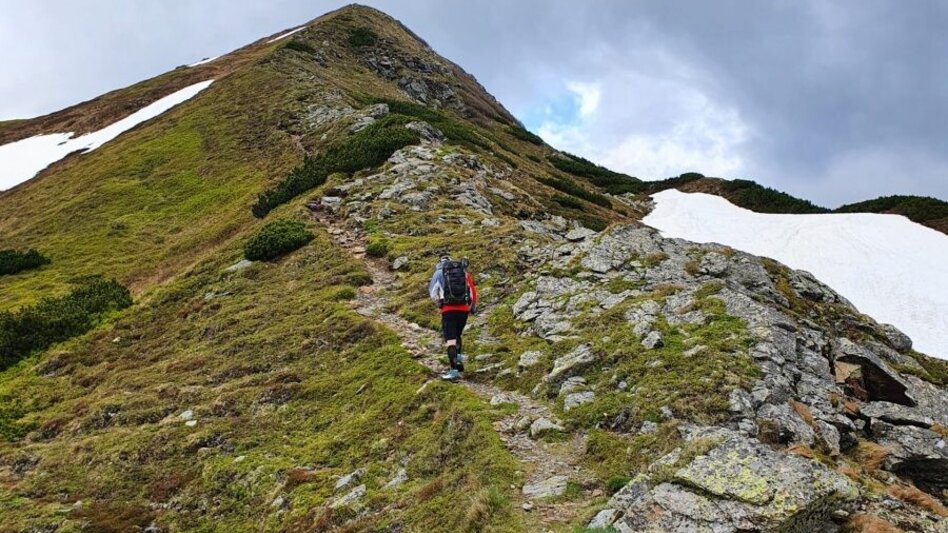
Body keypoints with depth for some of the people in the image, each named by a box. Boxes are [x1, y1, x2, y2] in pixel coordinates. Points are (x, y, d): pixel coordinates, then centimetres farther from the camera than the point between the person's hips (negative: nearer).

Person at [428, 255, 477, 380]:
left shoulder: (438, 273, 8)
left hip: (449, 309, -3)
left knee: (450, 339, -6)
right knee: (457, 335, 25)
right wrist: (473, 306, 23)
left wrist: (439, 304, 20)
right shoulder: (464, 271, 14)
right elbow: (473, 290, 11)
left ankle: (454, 370, -14)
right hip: (464, 309, 3)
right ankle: (459, 359, 14)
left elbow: (432, 293, 3)